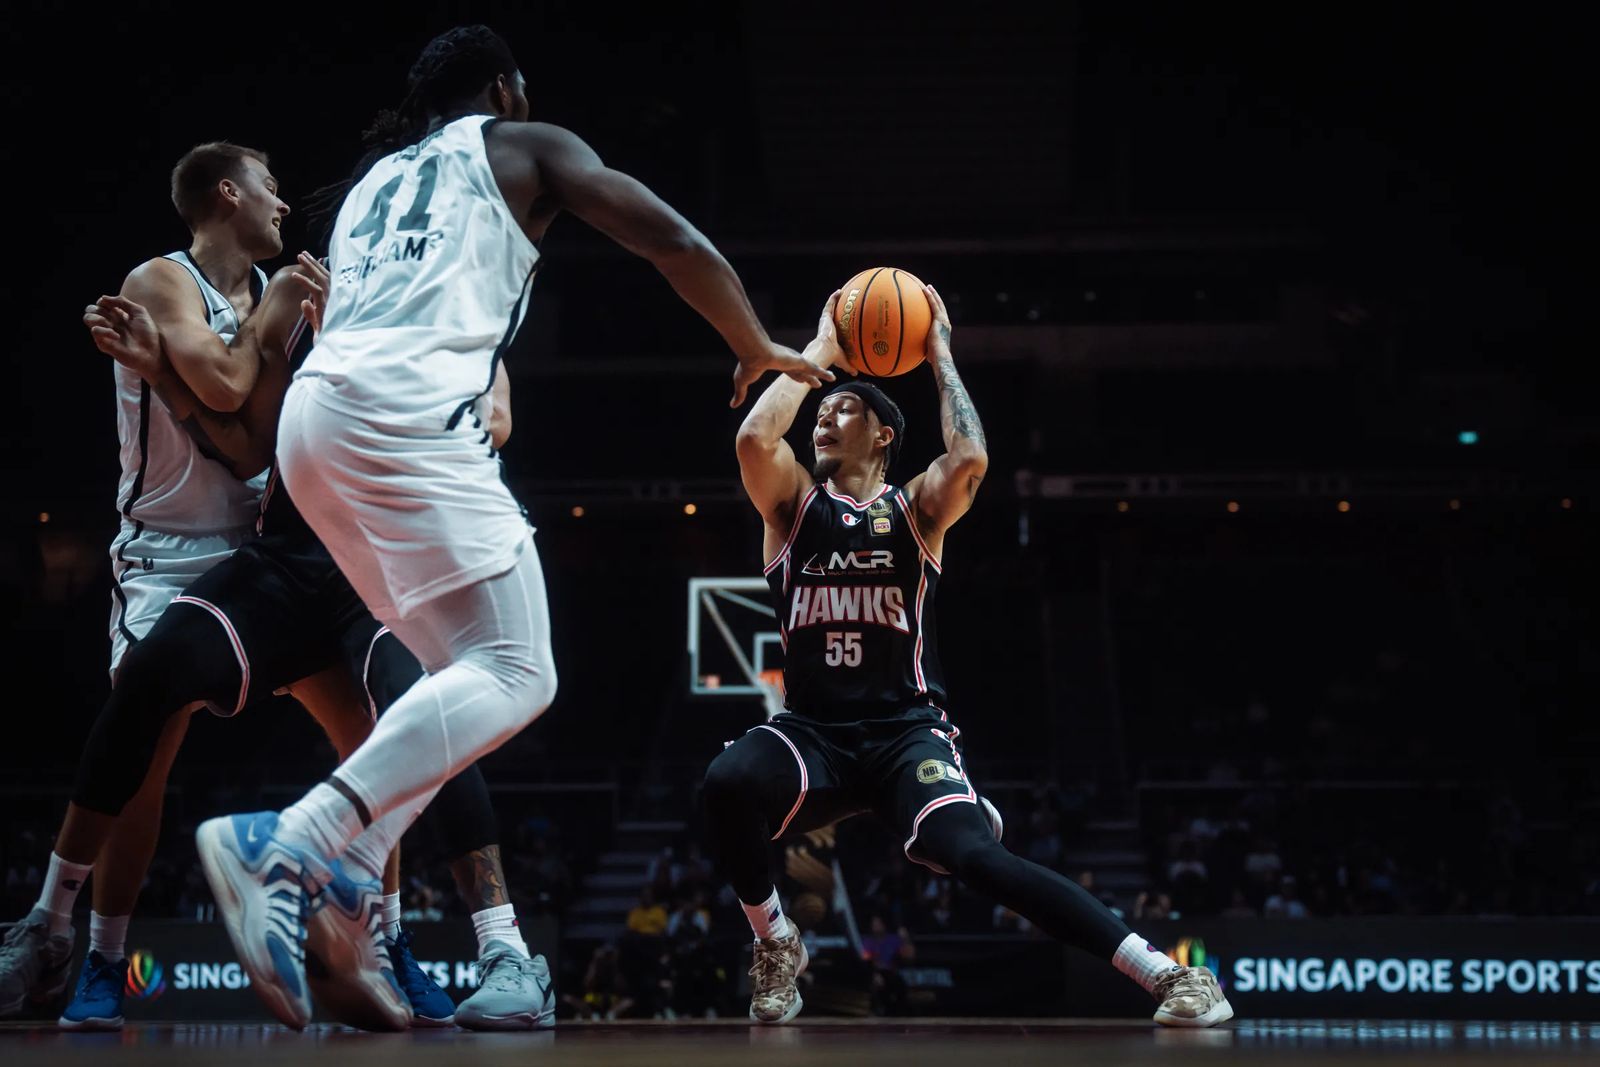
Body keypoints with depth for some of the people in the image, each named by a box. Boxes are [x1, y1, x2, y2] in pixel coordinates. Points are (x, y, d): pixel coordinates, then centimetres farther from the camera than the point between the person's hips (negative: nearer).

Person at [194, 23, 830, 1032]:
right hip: (408, 409, -8)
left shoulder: (373, 178, 34)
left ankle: (344, 889, -2)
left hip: (312, 416, 8)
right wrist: (760, 351, 23)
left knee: (463, 668, 16)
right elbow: (677, 243, 9)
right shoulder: (524, 145, 16)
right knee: (514, 673, -12)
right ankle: (287, 846, -29)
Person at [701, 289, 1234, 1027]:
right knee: (726, 783, -32)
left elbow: (970, 458, -16)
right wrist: (817, 351, 1)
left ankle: (1166, 974, -29)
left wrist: (940, 357, -3)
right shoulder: (793, 503, 11)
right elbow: (755, 437, -10)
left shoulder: (916, 508, 7)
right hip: (812, 732, 2)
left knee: (975, 855, -28)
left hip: (907, 731, -2)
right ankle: (773, 941, -4)